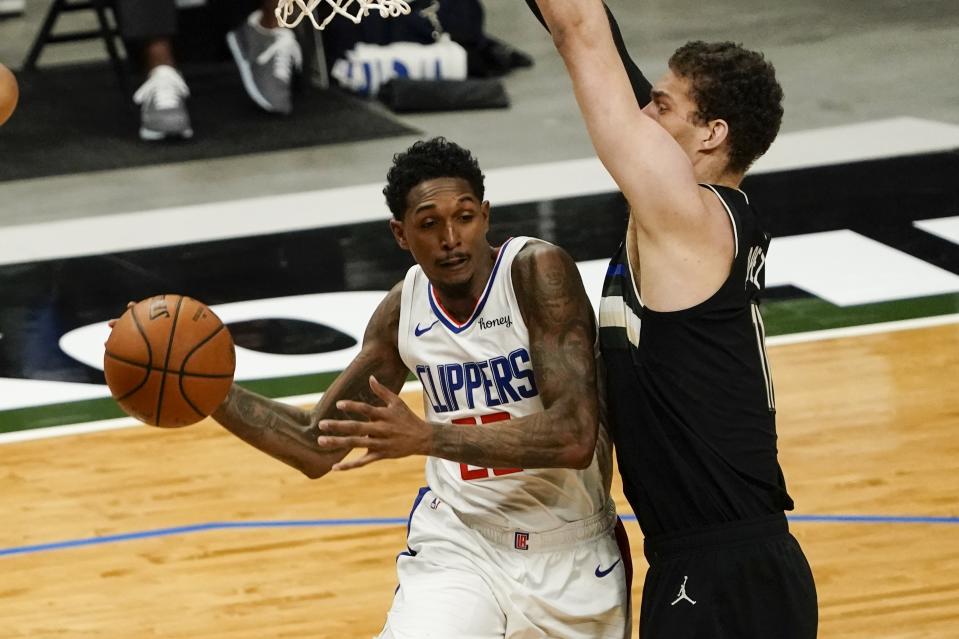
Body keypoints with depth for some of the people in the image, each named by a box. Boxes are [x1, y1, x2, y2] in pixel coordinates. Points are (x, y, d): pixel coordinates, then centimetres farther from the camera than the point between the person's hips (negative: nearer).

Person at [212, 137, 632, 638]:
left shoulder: (537, 272, -19)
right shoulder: (403, 310, -4)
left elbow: (575, 436, -29)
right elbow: (318, 446, 5)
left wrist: (426, 437, -35)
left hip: (572, 556, -2)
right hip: (458, 546, 2)